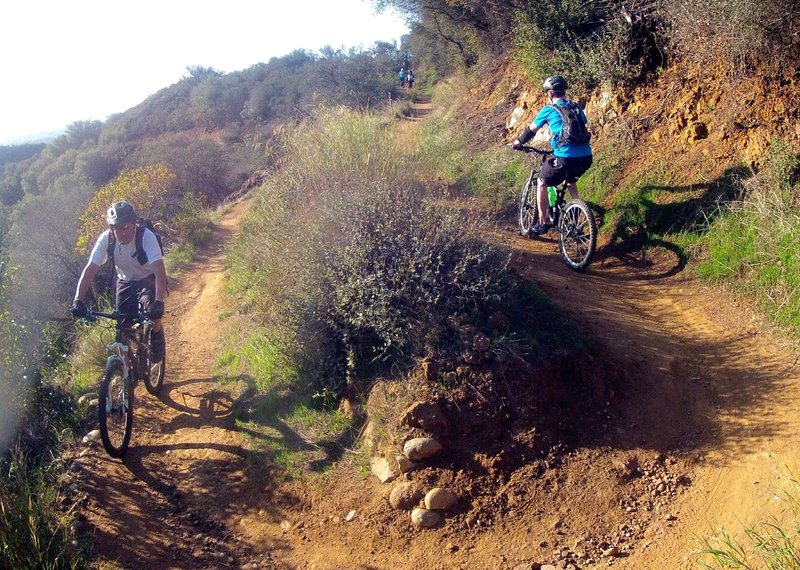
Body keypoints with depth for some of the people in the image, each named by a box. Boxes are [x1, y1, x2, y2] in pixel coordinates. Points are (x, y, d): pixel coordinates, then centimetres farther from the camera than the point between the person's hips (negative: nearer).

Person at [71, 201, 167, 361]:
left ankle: (158, 352, -1)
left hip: (148, 281, -3)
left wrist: (159, 303, -52)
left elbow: (159, 271, -40)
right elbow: (90, 270, -22)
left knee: (152, 313, -28)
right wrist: (78, 301, -33)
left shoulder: (146, 236, -31)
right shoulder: (106, 239, -22)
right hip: (125, 282, 3)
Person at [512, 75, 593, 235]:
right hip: (586, 157, 5)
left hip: (565, 158, -5)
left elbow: (530, 130, 14)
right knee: (571, 180, 35)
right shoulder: (576, 107, 18)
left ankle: (542, 224, 18)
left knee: (542, 183, 18)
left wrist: (517, 142, 33)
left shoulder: (549, 110, 4)